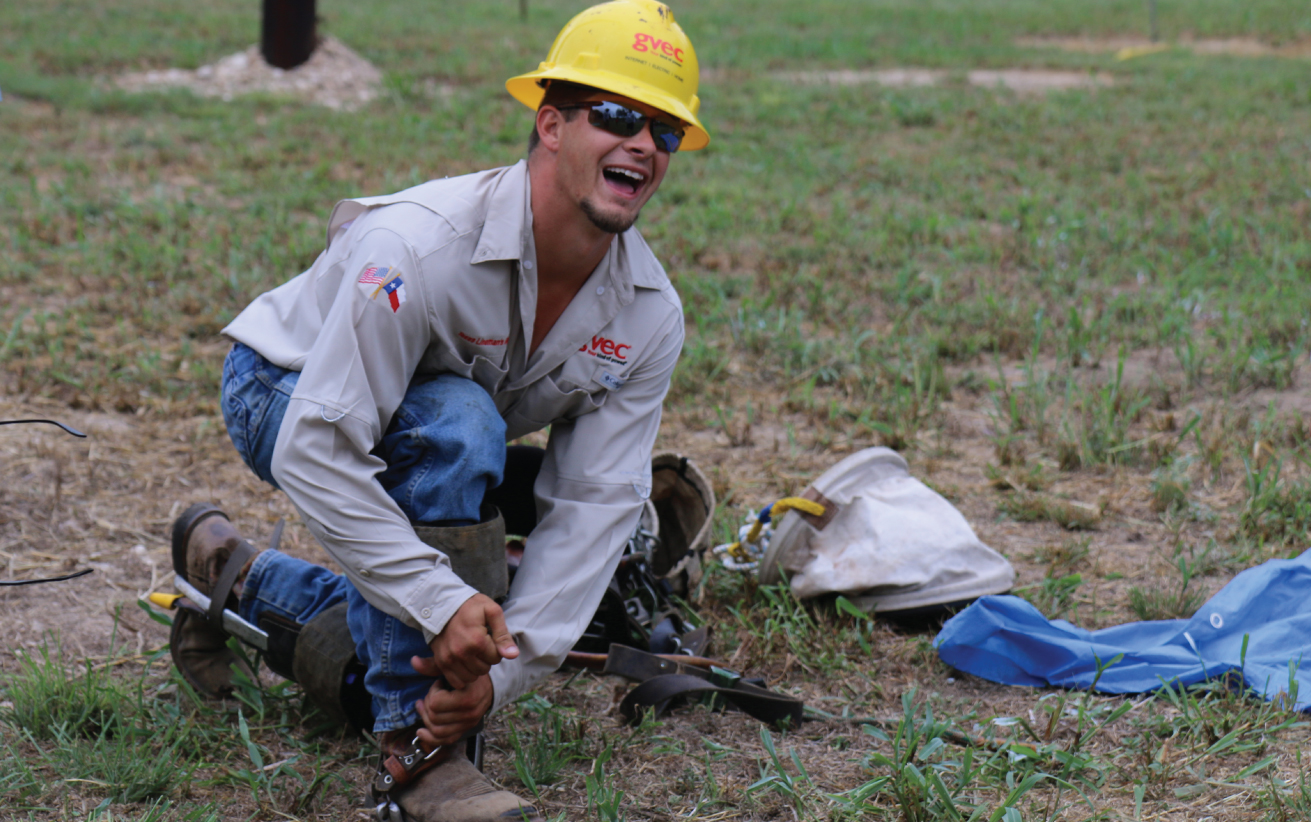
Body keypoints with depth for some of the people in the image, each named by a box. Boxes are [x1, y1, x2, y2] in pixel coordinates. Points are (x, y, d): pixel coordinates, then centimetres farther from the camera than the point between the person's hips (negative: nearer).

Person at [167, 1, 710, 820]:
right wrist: (441, 600, -45)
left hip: (442, 432, 7)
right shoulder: (418, 247, -37)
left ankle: (235, 576, 39)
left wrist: (505, 669, -31)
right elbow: (314, 451, -39)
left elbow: (592, 506, -20)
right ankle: (418, 750, -29)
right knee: (457, 423, -37)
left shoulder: (651, 316, -19)